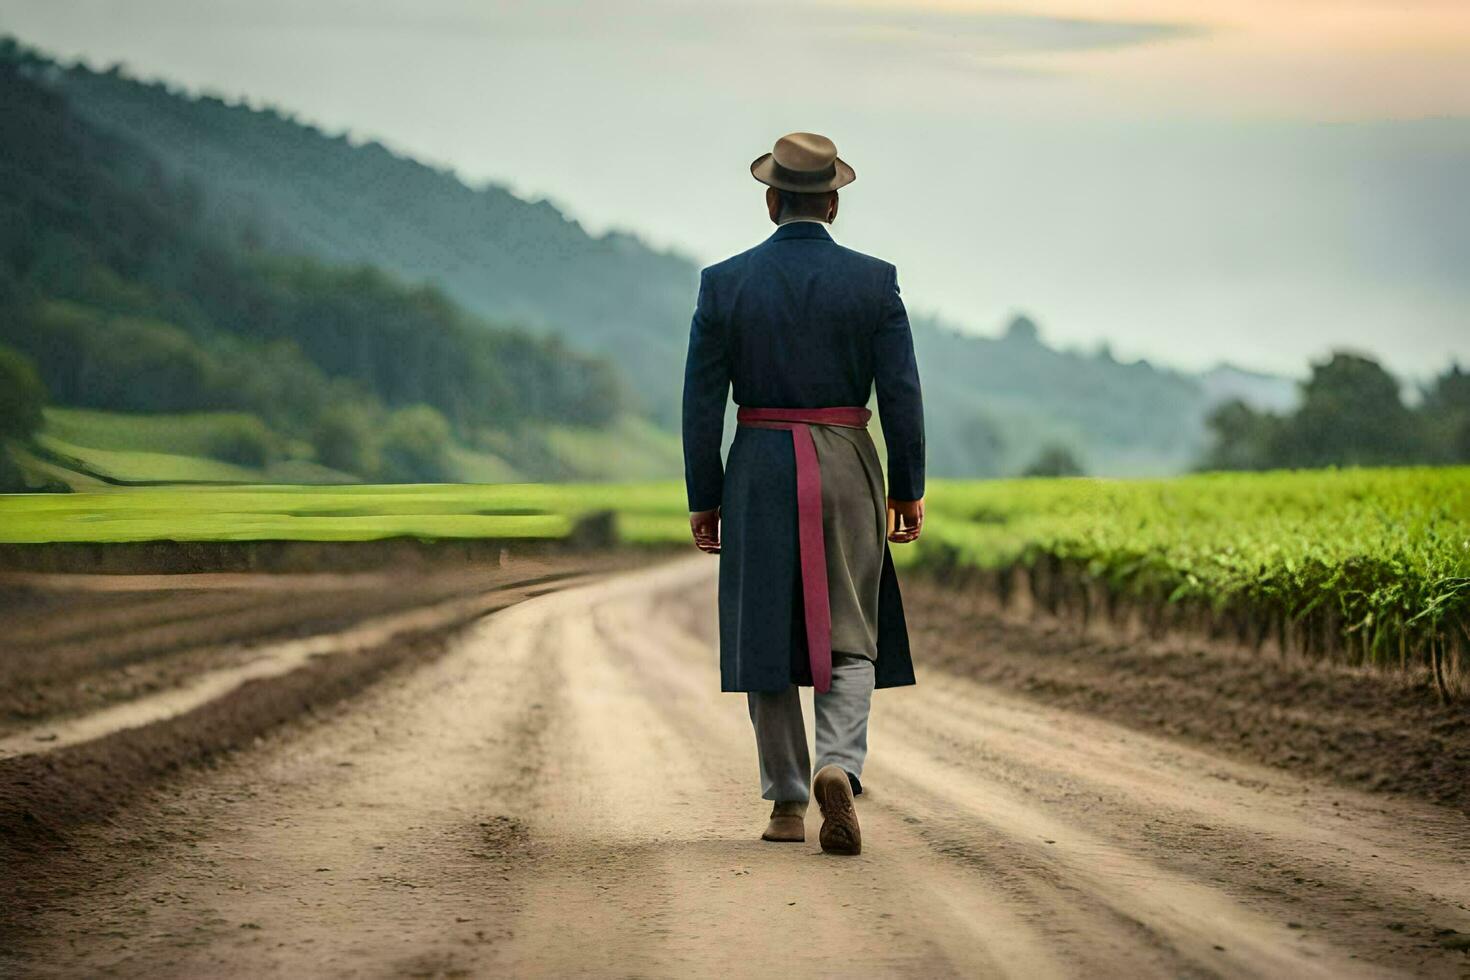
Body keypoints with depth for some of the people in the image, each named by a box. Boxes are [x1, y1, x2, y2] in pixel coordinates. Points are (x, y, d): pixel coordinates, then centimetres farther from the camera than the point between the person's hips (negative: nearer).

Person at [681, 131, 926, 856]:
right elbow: (902, 394, -4)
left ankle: (787, 803, 12)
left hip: (759, 471, 1)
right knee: (848, 635, 5)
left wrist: (703, 498, 5)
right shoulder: (874, 281, -3)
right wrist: (908, 489, 5)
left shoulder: (724, 283, -2)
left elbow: (702, 402, -2)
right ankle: (838, 767, -19)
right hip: (847, 470, 0)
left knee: (765, 633, 9)